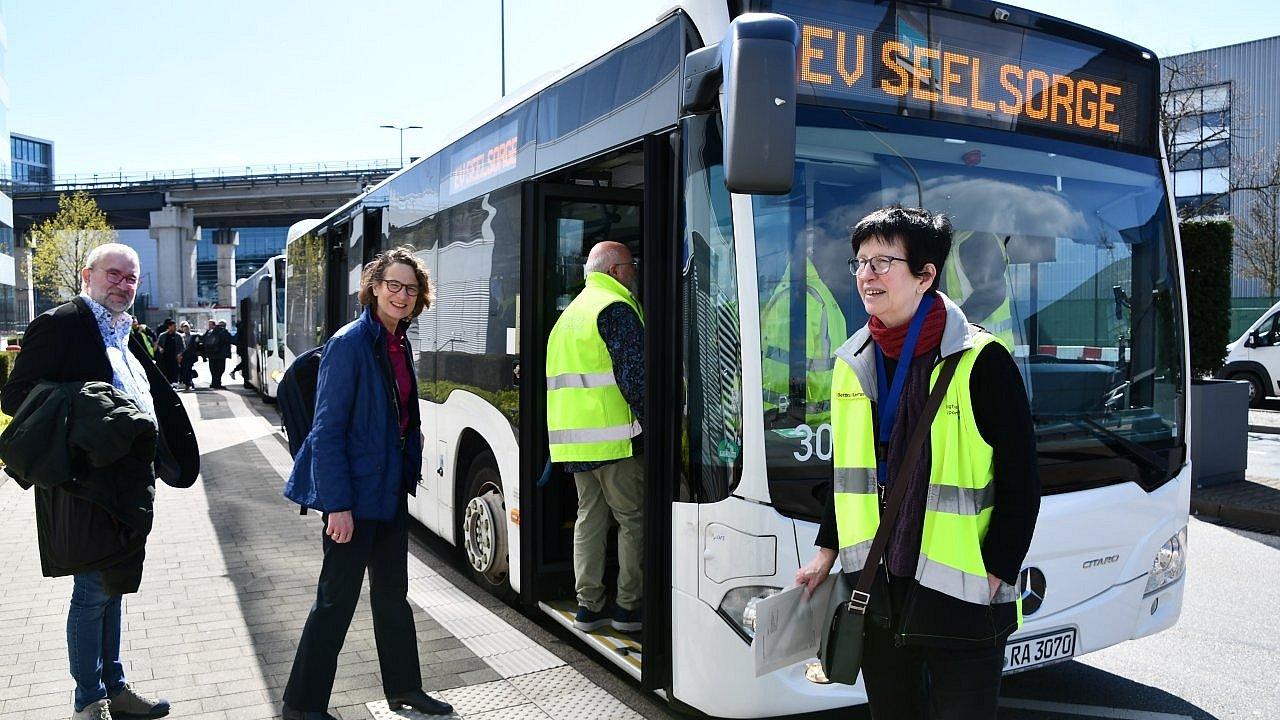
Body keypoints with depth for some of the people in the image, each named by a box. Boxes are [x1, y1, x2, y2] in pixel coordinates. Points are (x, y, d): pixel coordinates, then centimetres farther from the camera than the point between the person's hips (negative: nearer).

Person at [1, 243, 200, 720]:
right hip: (89, 484, -8)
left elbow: (155, 400, 19)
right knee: (94, 593, 3)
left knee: (111, 589, 18)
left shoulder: (125, 334, 15)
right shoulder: (61, 324, -10)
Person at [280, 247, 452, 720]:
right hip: (354, 494, -8)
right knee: (337, 599, 2)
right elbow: (326, 430, -19)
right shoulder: (349, 343, -17)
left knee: (393, 592, 19)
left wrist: (409, 471, 12)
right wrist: (337, 505, -22)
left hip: (391, 490, 8)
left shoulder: (400, 344, 7)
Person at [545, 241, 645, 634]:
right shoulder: (616, 309, -10)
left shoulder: (571, 313, 20)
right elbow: (634, 376, -18)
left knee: (589, 517, 12)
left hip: (572, 437, 8)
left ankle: (588, 605, 15)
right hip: (612, 437, -8)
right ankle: (628, 606, 7)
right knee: (633, 519, 2)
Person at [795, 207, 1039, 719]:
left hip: (960, 599, -5)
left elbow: (1020, 480, -9)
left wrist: (995, 576, -12)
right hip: (876, 593, 6)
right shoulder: (853, 363, 7)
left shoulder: (980, 361, -11)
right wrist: (827, 551, 13)